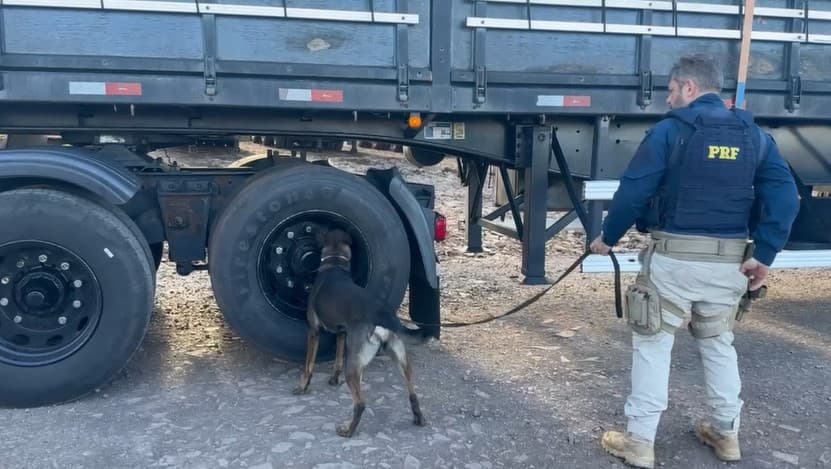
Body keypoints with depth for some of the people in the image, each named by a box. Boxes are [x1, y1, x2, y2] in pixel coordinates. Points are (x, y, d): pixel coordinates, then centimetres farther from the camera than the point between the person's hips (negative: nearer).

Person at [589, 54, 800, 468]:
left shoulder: (669, 131, -6)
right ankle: (726, 433, 33)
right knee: (718, 343, 22)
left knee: (652, 345, 6)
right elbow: (784, 197, -2)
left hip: (674, 257, -5)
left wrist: (607, 237, 4)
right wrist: (764, 254, -3)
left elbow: (633, 191, -9)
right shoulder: (754, 135, 8)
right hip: (728, 261, 5)